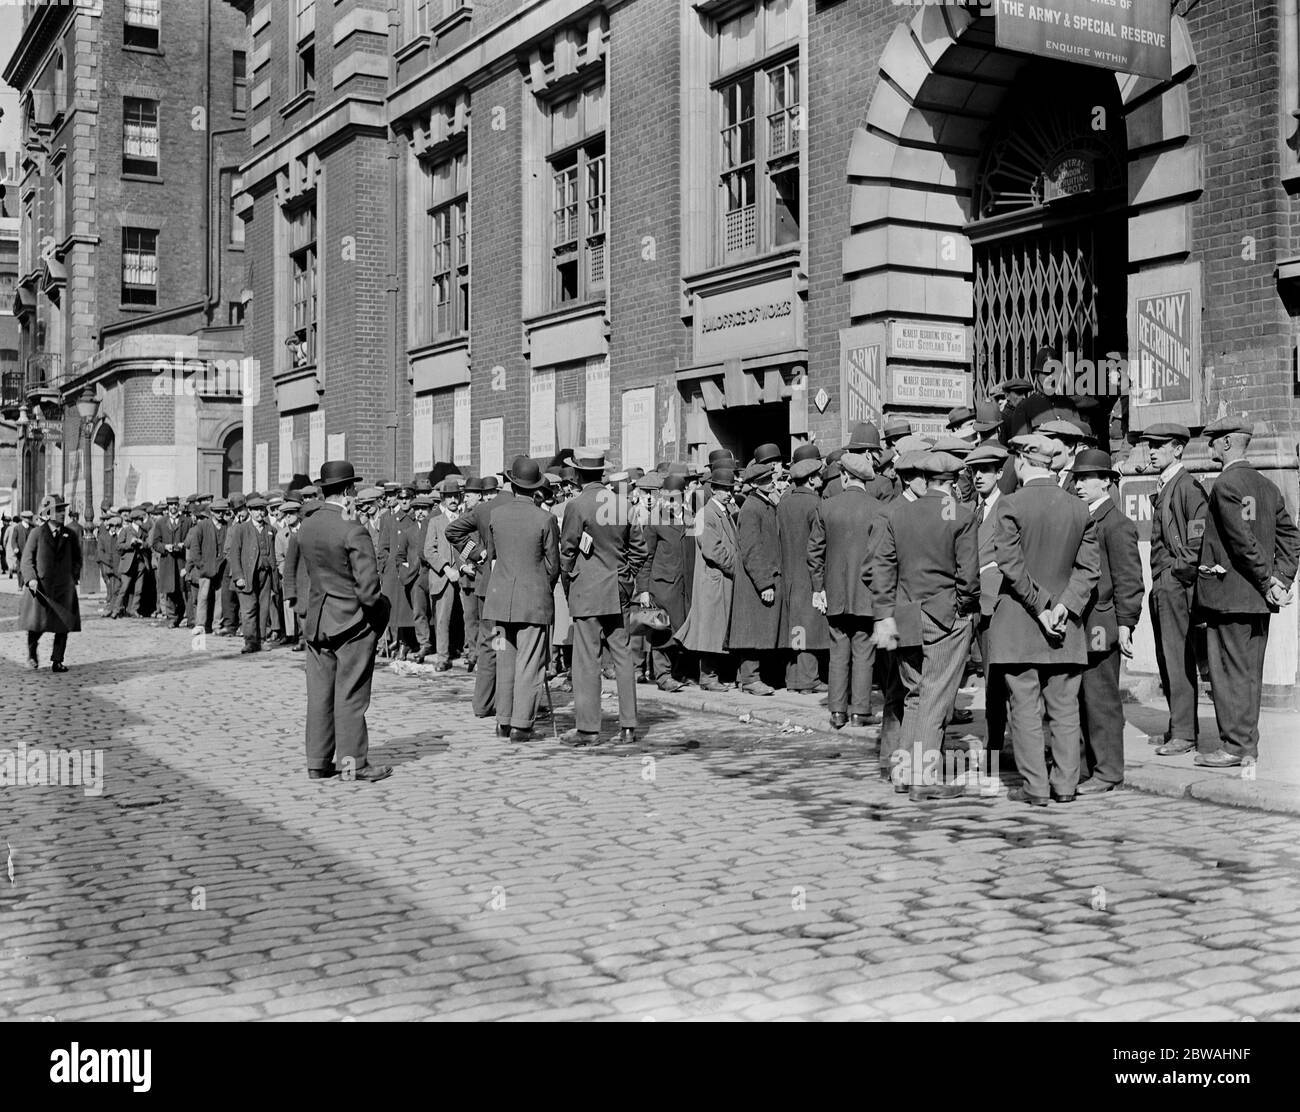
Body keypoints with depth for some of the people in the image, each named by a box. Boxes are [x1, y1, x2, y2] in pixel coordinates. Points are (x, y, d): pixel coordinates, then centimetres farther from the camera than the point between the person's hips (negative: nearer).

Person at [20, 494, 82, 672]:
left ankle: (57, 661, 8)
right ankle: (32, 654, 29)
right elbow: (27, 560, -1)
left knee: (63, 626, -1)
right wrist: (31, 579, -14)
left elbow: (77, 559, 19)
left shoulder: (70, 535, 7)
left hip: (64, 588, 2)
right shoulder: (36, 533, 0)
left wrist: (74, 575, 5)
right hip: (41, 587, -2)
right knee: (36, 625, 3)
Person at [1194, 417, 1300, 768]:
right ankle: (1248, 745, 17)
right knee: (1250, 671, 12)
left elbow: (1243, 541, -19)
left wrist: (1269, 582, -11)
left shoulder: (1225, 485, -13)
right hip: (1258, 598, 8)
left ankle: (1234, 746, 0)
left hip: (1229, 594, -8)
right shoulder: (1267, 486, 13)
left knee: (1229, 671, -3)